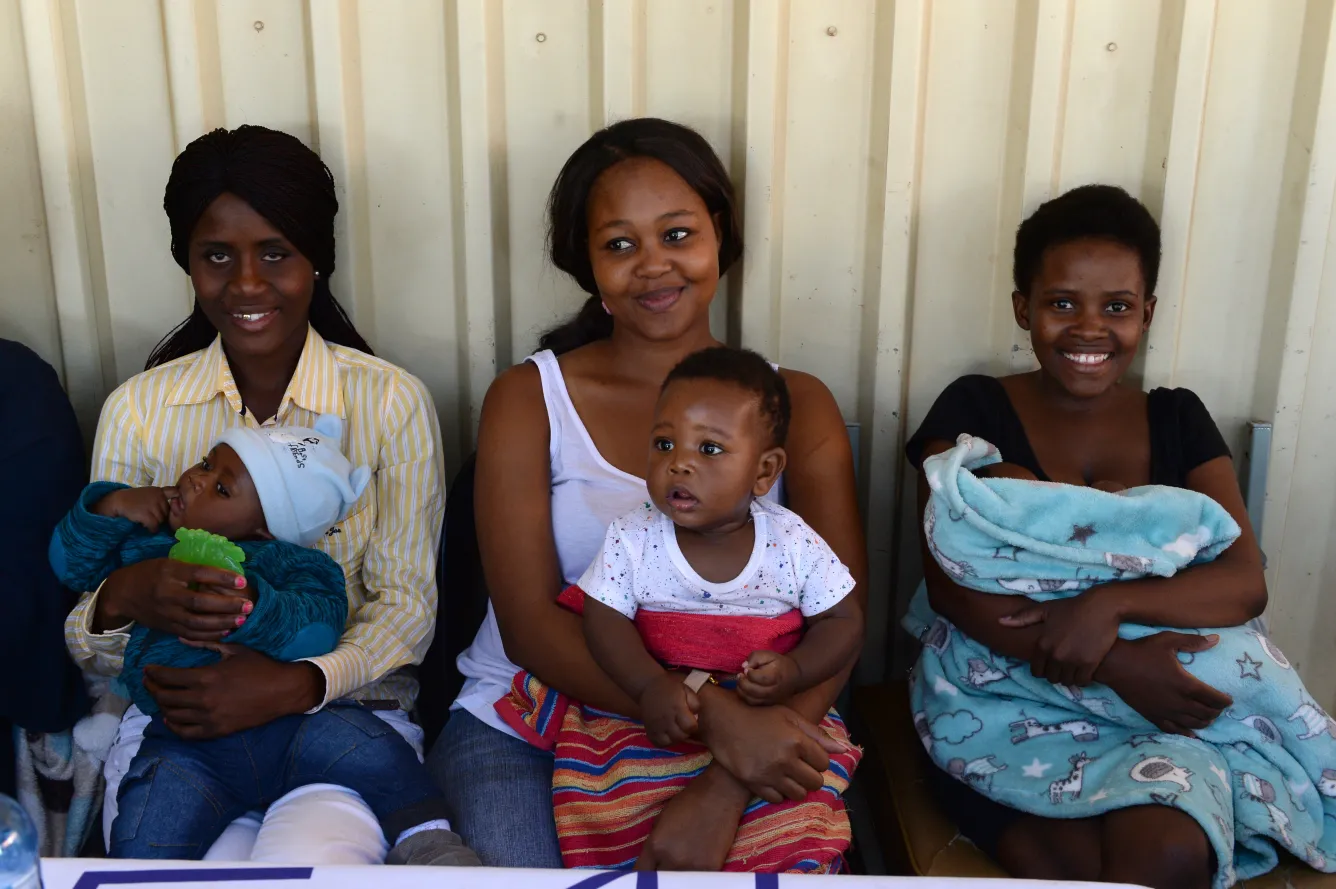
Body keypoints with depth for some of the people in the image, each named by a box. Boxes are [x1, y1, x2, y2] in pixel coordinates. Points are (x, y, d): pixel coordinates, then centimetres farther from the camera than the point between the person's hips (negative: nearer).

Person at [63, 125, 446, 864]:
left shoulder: (392, 403, -1)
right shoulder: (136, 410, 4)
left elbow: (407, 606, -3)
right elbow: (90, 650, 5)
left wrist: (299, 685, -21)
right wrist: (126, 599, -19)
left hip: (346, 708, -1)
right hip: (177, 718, 1)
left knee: (308, 861, -30)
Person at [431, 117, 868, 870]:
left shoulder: (794, 406, 3)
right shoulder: (527, 401, 0)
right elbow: (528, 625, -9)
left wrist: (729, 787, -23)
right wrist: (715, 714, -22)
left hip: (747, 734, 1)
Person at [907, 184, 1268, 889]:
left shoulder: (1178, 421, 11)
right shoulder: (972, 411, 3)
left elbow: (1245, 584, 0)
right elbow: (950, 586, -8)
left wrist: (1110, 604, -21)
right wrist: (1117, 665, -20)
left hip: (1161, 706, 3)